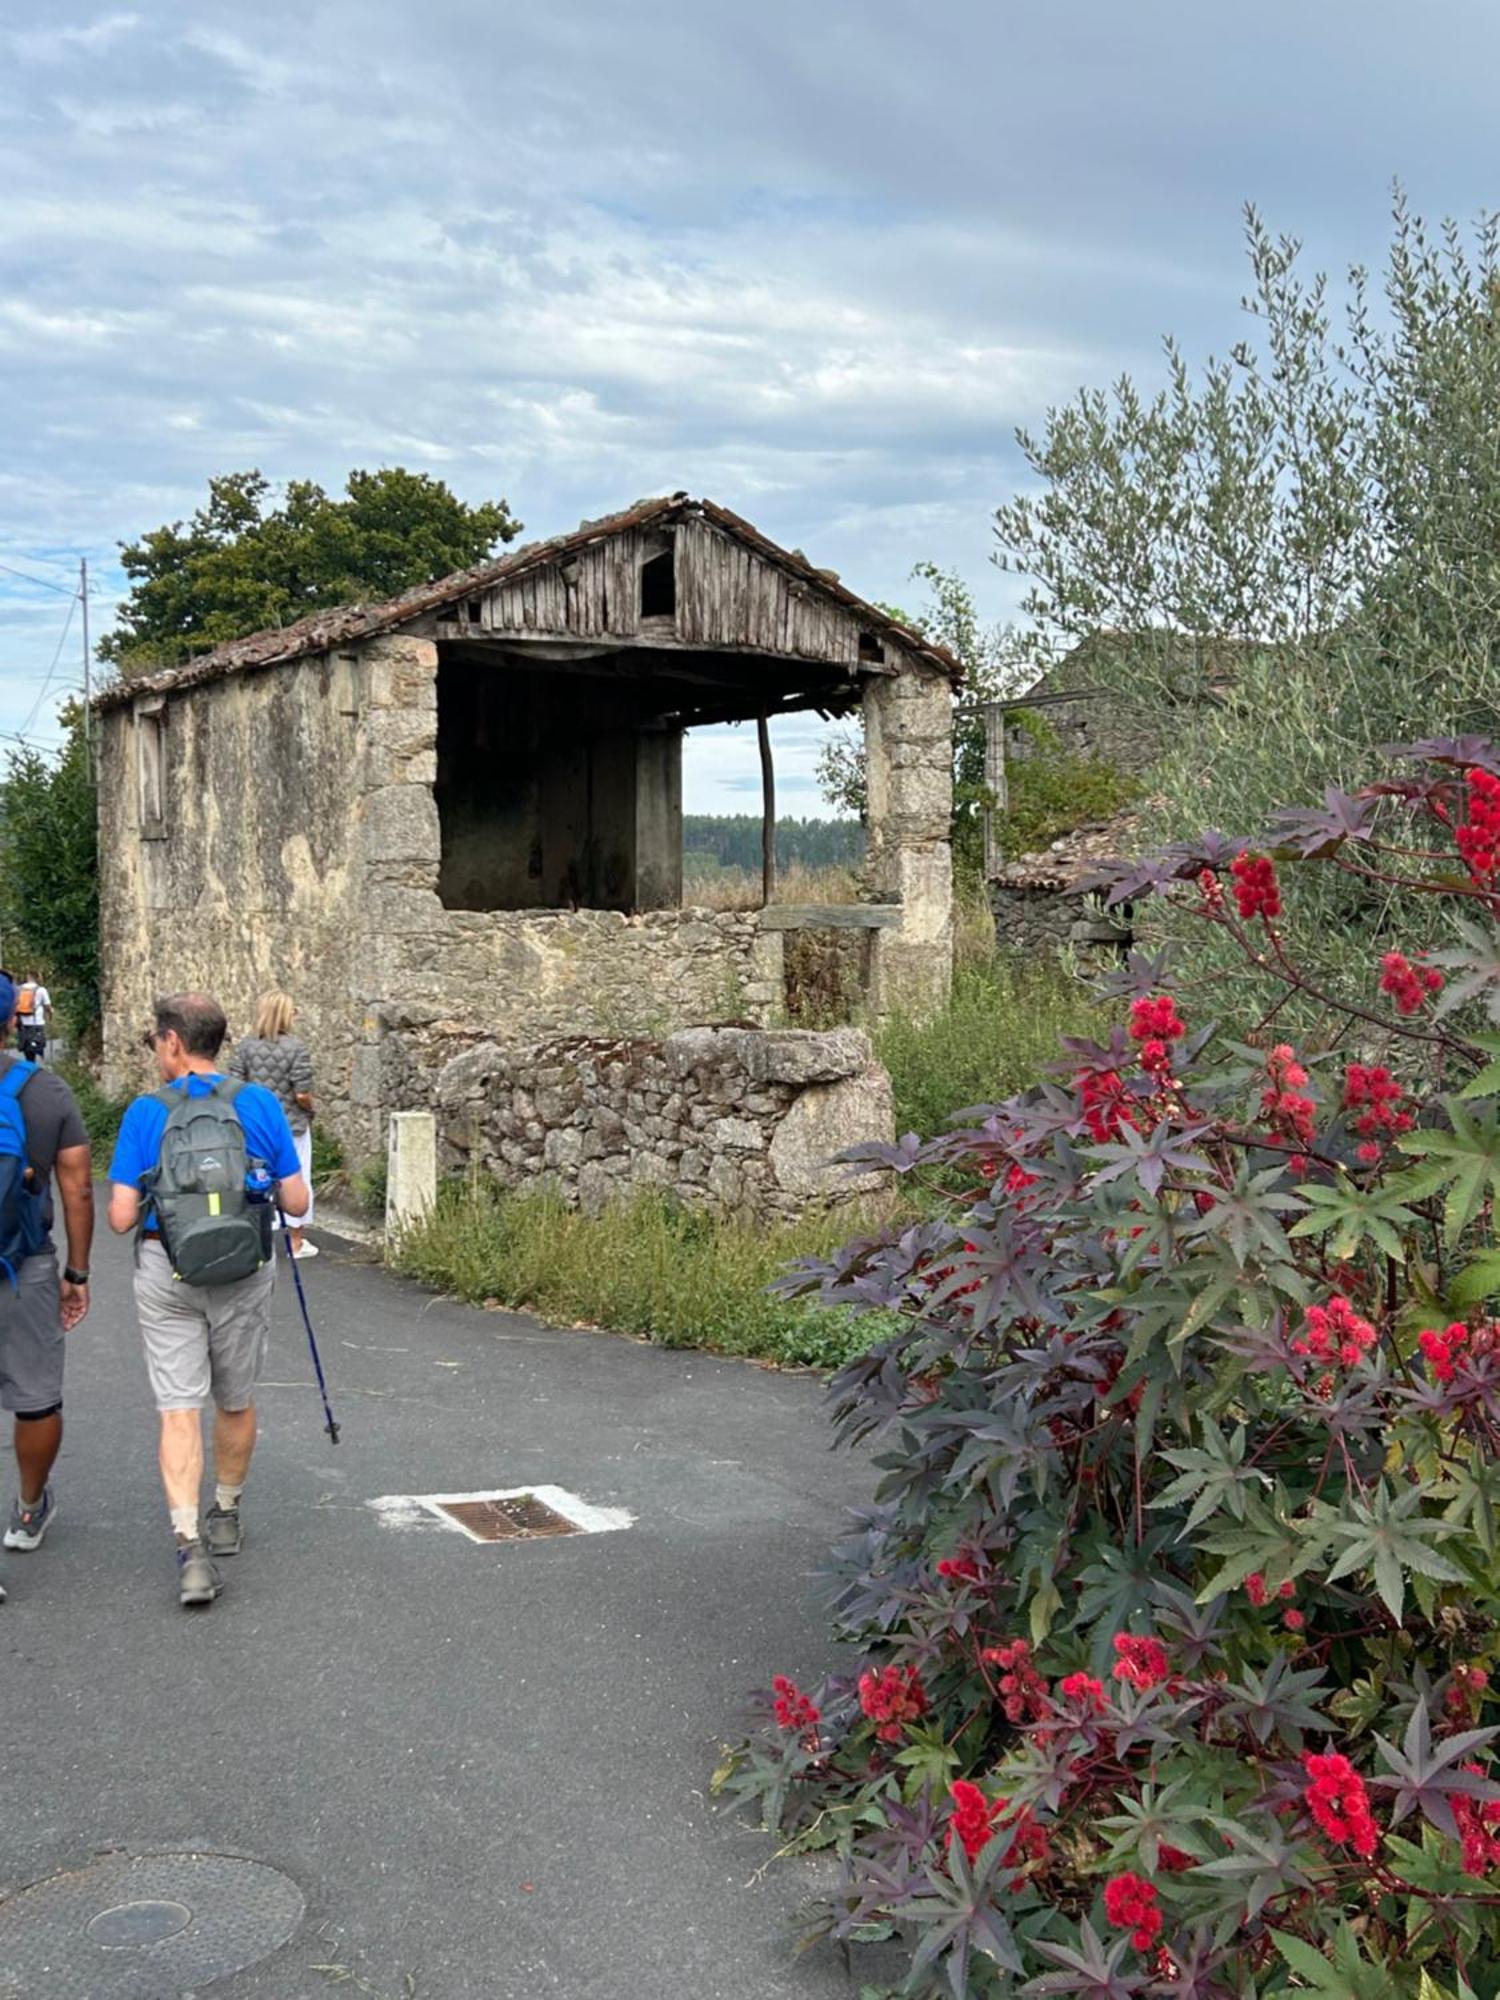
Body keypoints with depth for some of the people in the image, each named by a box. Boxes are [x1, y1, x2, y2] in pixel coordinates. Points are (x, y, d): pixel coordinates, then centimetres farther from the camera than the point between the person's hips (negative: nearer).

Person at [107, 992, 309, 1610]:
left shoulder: (146, 1113, -7)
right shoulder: (260, 1105, -5)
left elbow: (121, 1217, -7)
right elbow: (297, 1201, -2)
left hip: (165, 1272, -1)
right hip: (244, 1273, 2)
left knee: (179, 1409, -1)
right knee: (235, 1403, 19)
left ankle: (190, 1546, -13)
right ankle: (226, 1514, 36)